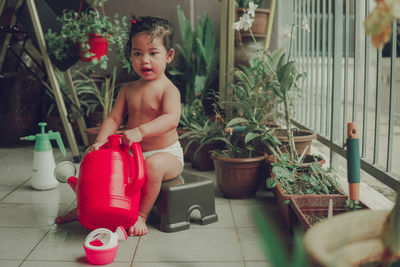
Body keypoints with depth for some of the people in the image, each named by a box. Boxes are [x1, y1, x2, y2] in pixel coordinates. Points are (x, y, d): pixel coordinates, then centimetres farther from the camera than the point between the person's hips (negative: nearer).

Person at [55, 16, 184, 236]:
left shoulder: (168, 89, -13)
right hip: (133, 154, 6)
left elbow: (171, 119, -30)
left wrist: (140, 131, -43)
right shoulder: (128, 90, 7)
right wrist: (100, 142, -16)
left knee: (153, 165, -37)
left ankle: (141, 215, -19)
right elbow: (114, 119, 3)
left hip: (166, 154, -6)